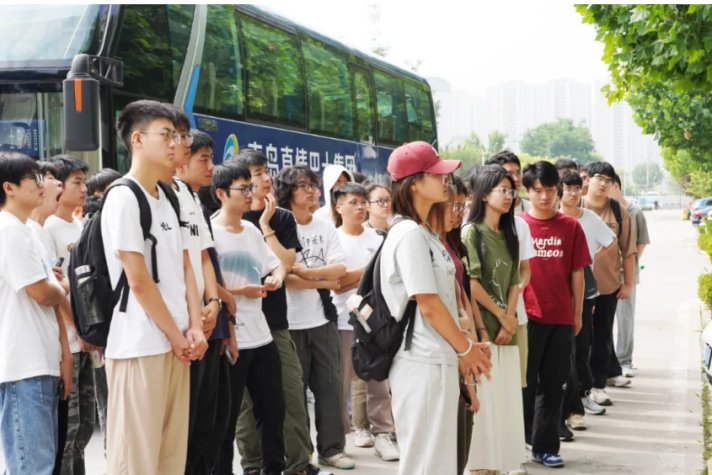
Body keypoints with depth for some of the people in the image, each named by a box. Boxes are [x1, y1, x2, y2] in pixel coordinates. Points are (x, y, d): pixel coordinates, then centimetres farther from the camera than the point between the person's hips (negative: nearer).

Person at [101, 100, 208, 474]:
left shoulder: (167, 200, 15)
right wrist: (176, 336, -8)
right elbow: (138, 280, -14)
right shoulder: (123, 197, -11)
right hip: (140, 346, -8)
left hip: (176, 343, 8)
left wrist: (194, 329, 1)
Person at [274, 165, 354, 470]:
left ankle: (331, 448, 16)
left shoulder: (326, 227, 9)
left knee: (330, 385, 6)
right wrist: (324, 281, -8)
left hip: (324, 318, 4)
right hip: (290, 322, -4)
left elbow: (339, 269, -1)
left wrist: (306, 272, -14)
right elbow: (283, 277, -15)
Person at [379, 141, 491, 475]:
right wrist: (466, 348, -7)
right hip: (422, 364, -10)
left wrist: (461, 351, 14)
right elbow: (428, 306, -18)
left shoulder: (424, 233, 14)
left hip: (437, 361, 10)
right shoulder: (409, 234, -16)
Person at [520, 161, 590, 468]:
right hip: (527, 315, -2)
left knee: (553, 384, 8)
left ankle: (544, 446, 17)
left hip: (561, 316, 2)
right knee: (525, 381, 7)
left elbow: (577, 272, 6)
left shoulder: (570, 227, 3)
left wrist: (577, 313, 6)